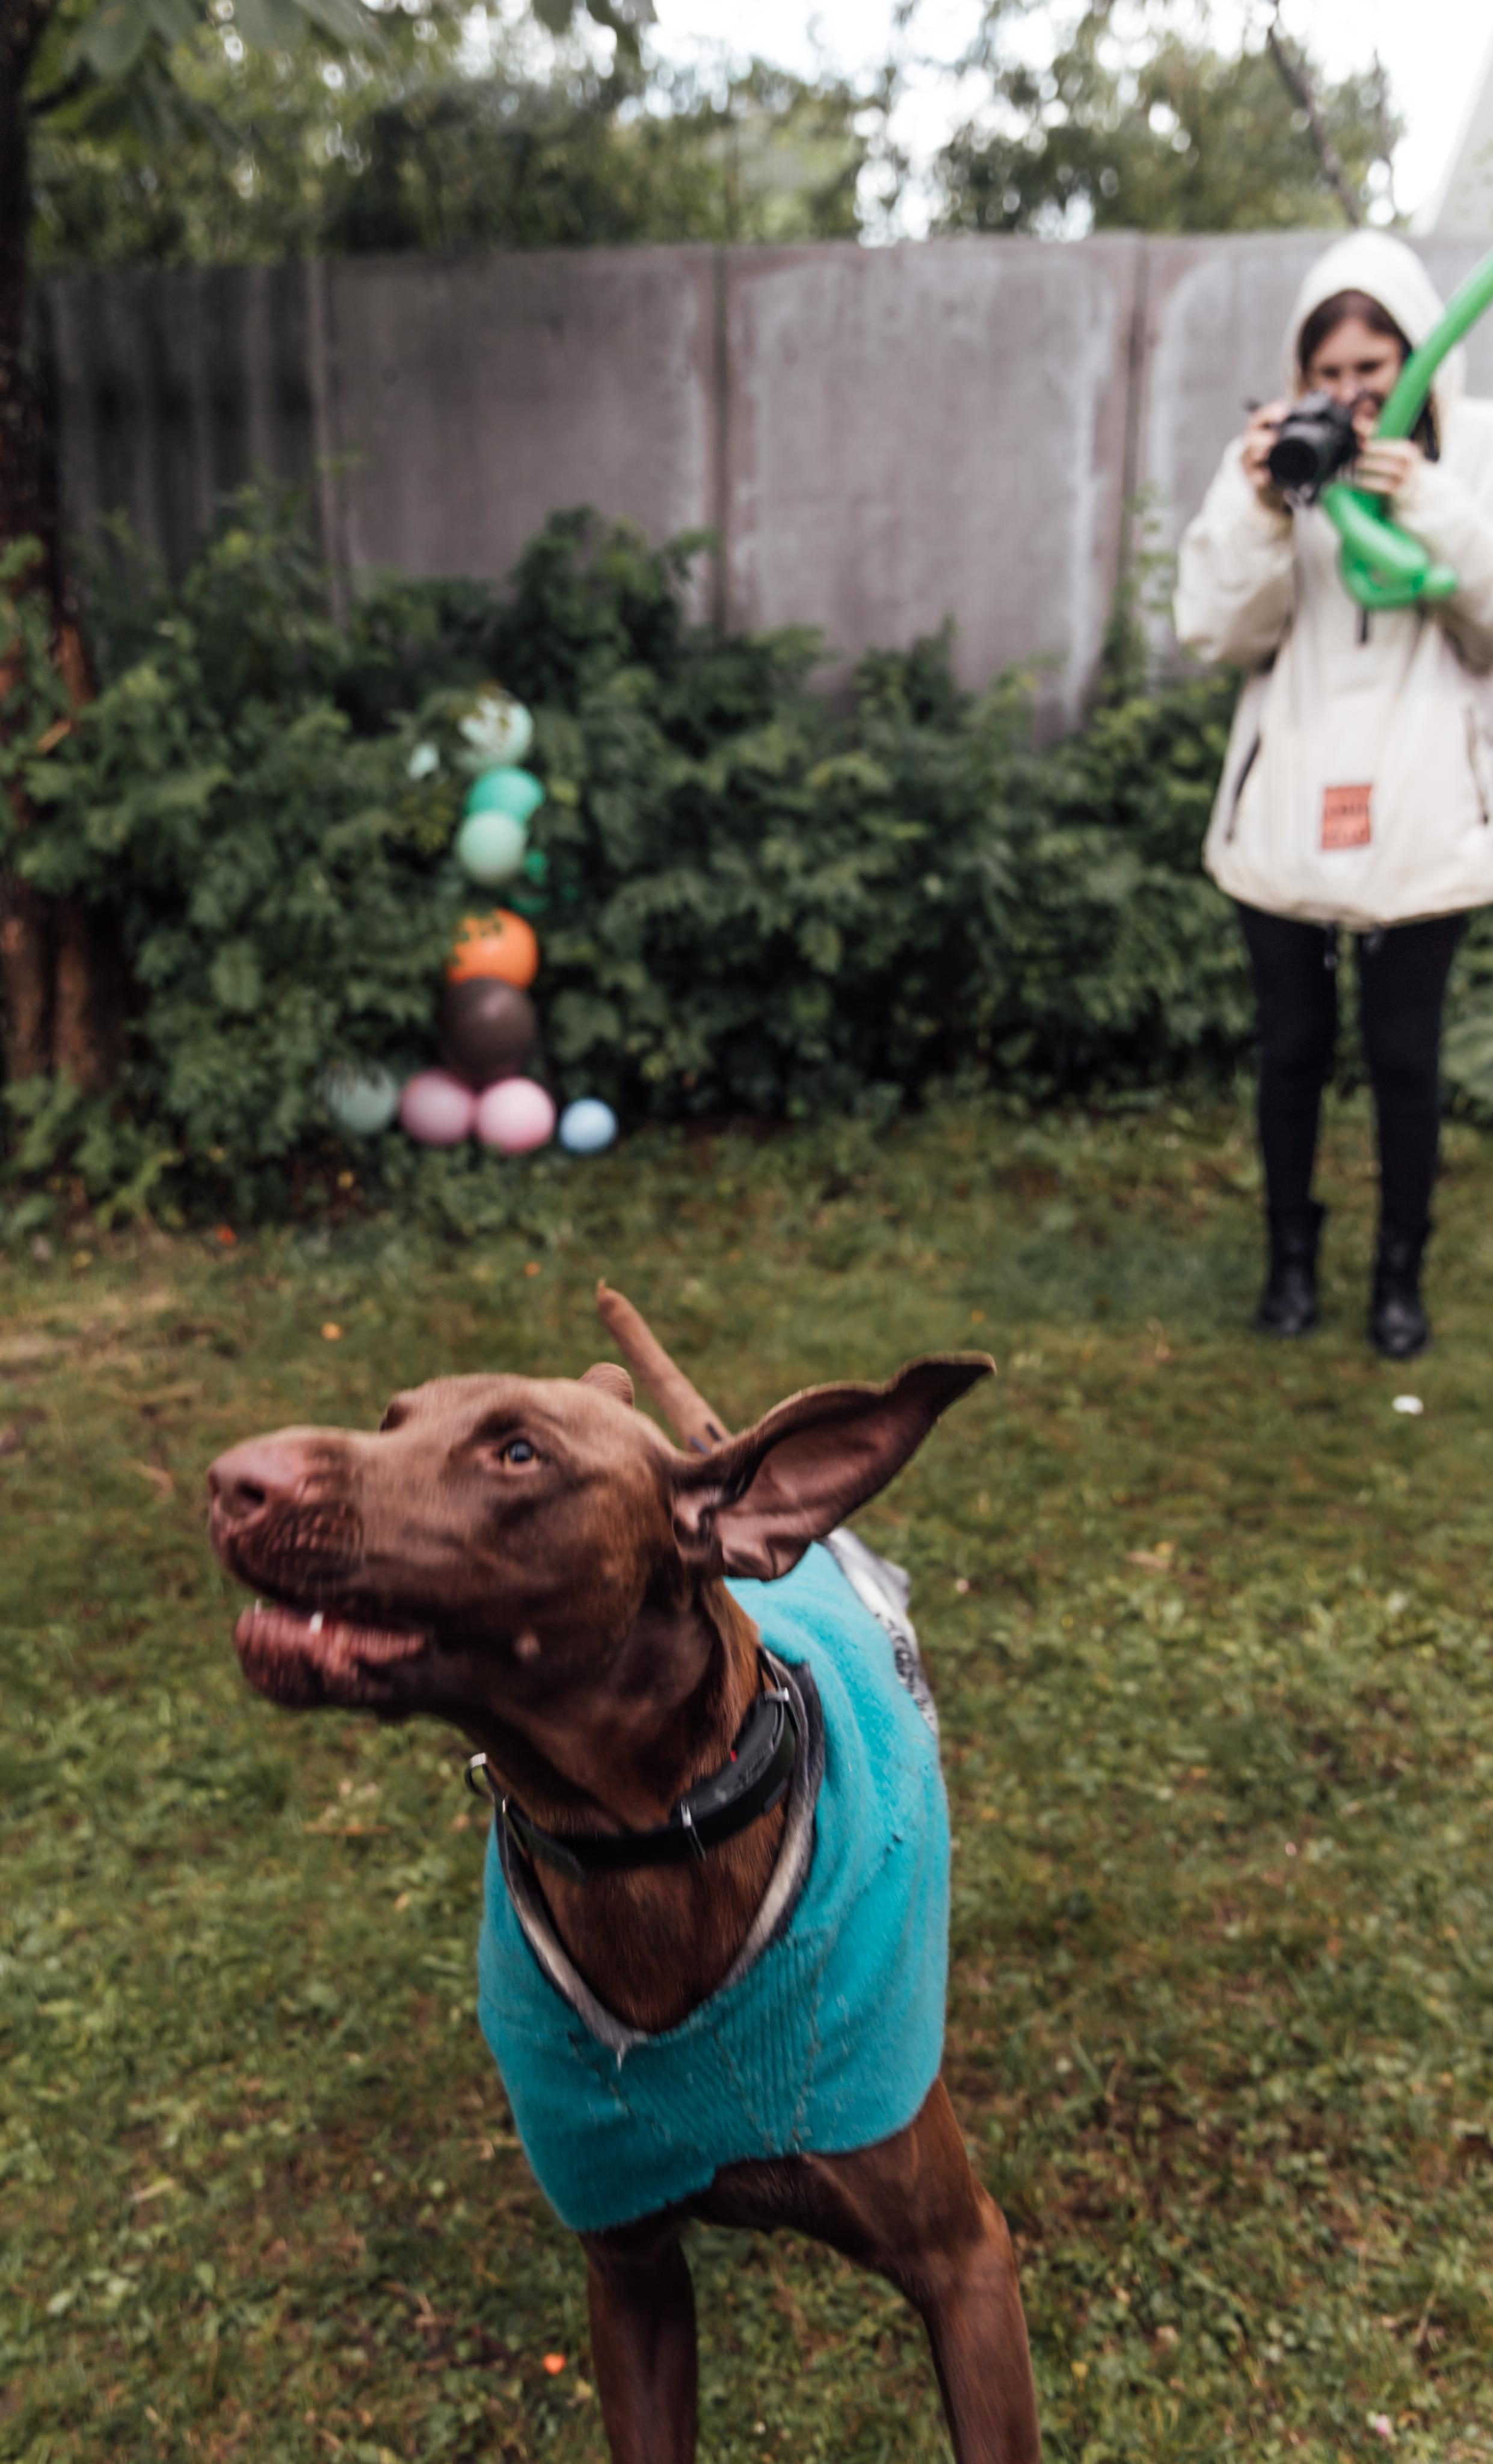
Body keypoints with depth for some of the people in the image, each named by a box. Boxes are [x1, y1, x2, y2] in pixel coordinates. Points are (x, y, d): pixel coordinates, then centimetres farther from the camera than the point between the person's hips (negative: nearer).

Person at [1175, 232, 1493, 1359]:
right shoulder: (1273, 455, 4)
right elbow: (1221, 630, -1)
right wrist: (1259, 510, -16)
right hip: (1289, 810, 1)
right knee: (1293, 1047, 10)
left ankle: (1402, 1273, 23)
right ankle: (1292, 1257, 28)